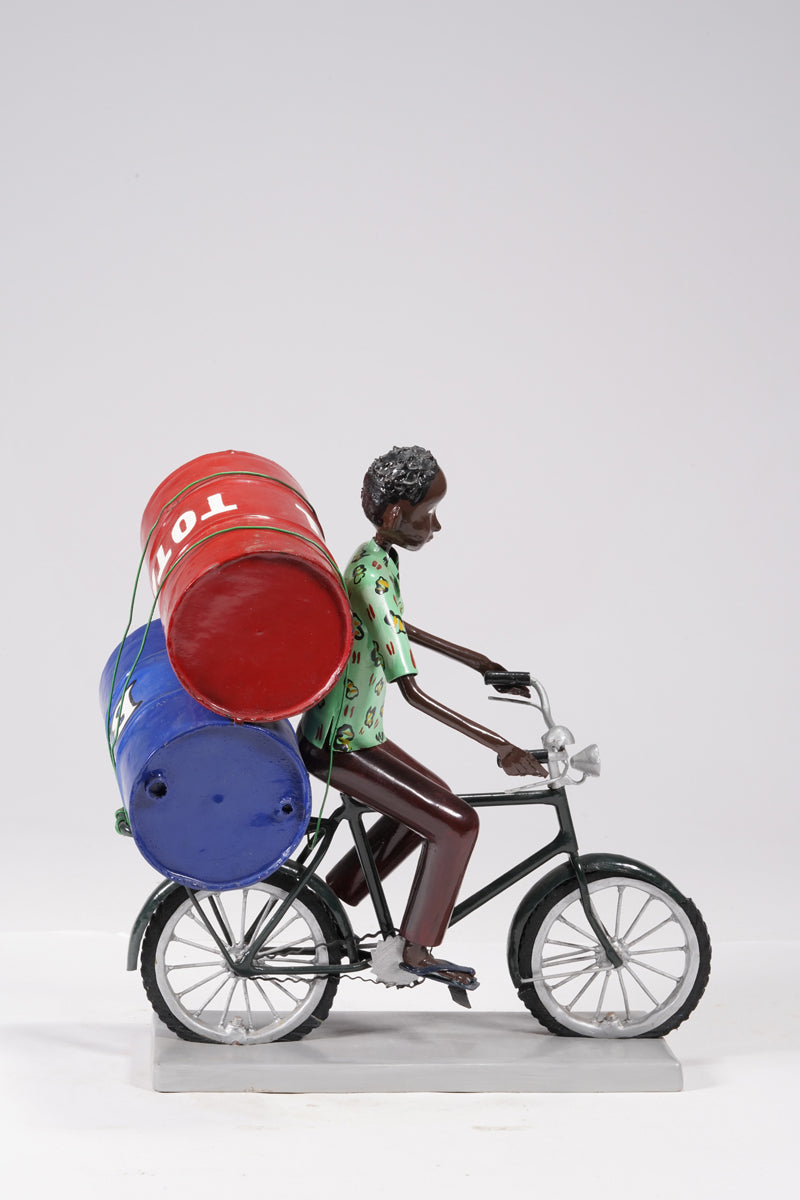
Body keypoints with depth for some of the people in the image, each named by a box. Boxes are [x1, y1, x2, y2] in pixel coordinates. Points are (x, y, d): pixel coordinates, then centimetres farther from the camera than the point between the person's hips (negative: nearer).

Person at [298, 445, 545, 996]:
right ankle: (416, 949, 6)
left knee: (431, 801, 25)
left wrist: (470, 657, 31)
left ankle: (335, 895, 30)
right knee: (457, 823, -8)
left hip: (351, 732, 10)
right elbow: (413, 692, -31)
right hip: (340, 745, -10)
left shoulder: (378, 559, 3)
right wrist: (503, 749, -33)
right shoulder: (374, 573, -27)